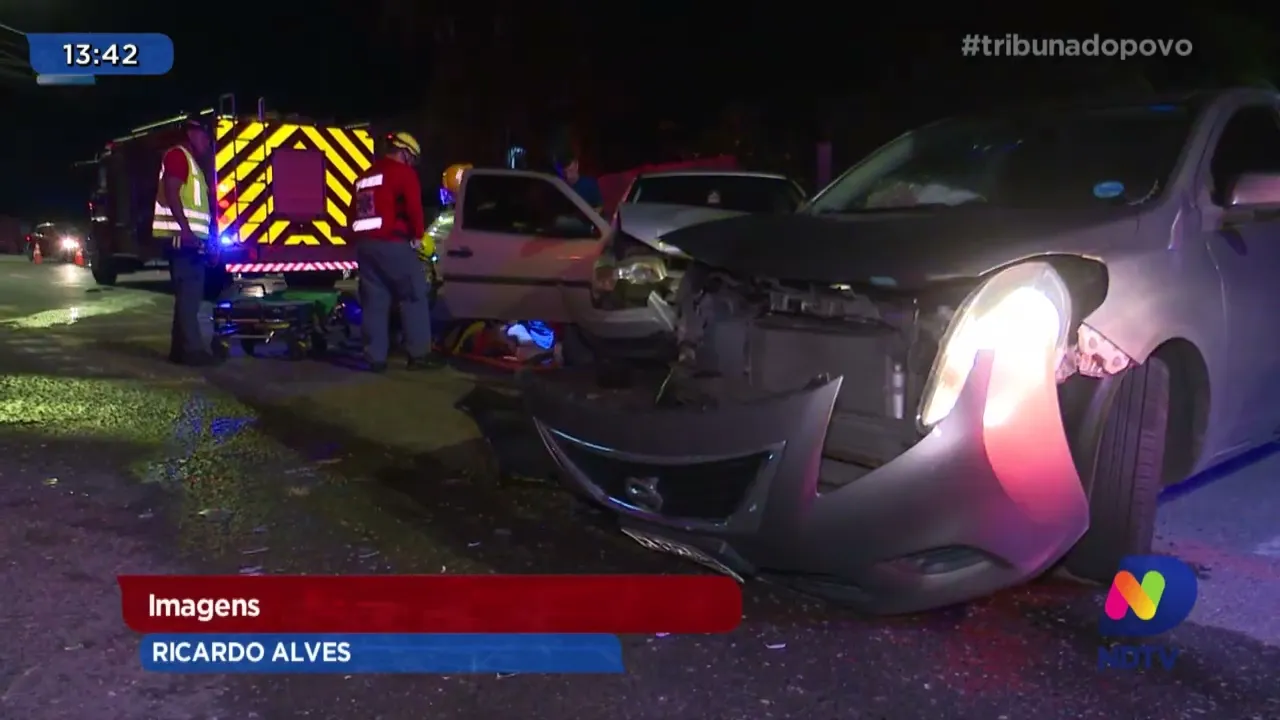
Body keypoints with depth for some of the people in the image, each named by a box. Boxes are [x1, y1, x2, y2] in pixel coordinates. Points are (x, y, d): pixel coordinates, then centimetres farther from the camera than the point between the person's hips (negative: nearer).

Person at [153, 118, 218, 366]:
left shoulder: (193, 163, 26)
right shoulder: (178, 155, -4)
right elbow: (171, 192, -16)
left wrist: (203, 237, 19)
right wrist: (185, 229, -24)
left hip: (192, 237, 10)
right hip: (182, 236, -10)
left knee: (188, 294, 10)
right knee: (188, 293, -13)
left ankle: (181, 348, 14)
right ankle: (192, 349, -15)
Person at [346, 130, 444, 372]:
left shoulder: (365, 176, 23)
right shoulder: (402, 172, -2)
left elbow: (353, 212, 21)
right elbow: (414, 205, -14)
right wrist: (417, 235, -3)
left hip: (364, 244, 8)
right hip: (392, 244, -8)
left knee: (374, 302, 9)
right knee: (415, 296, -1)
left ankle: (375, 357, 9)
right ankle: (420, 354, -3)